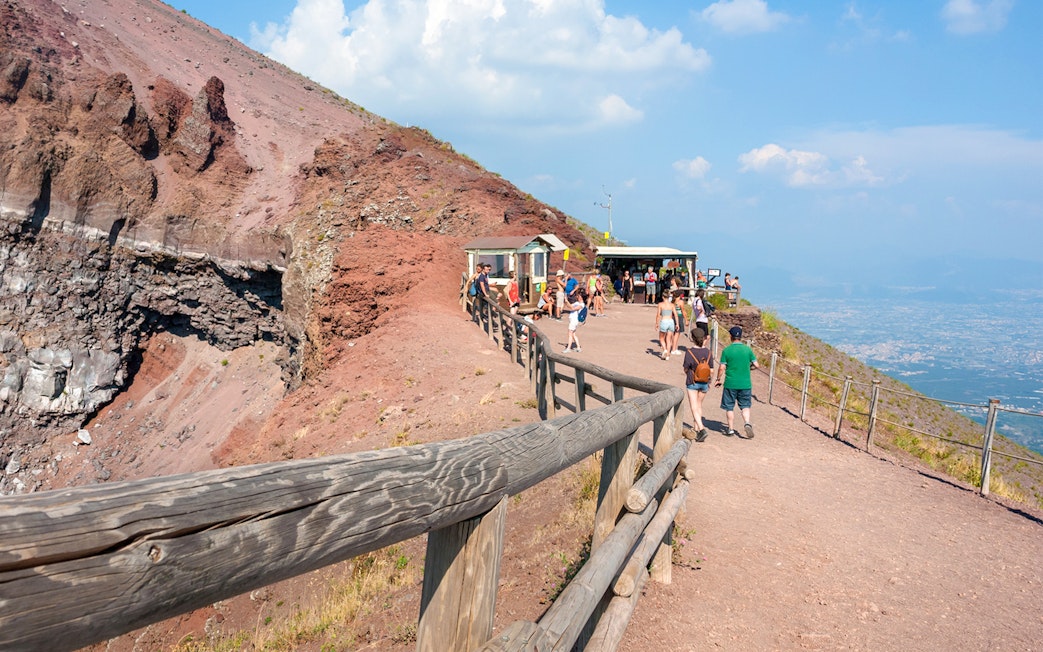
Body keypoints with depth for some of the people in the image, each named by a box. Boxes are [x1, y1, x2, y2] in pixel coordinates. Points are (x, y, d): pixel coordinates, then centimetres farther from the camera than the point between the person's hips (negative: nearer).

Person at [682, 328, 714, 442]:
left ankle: (701, 428, -18)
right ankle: (697, 428, 28)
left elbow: (686, 369, -12)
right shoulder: (708, 352, -5)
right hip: (704, 383, 4)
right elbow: (711, 370, -2)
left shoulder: (689, 352, -15)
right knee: (699, 405, 20)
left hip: (692, 382, -4)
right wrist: (709, 382, 14)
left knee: (694, 407, -1)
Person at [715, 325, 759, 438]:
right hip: (745, 384, 2)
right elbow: (756, 365, 1)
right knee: (745, 406, 13)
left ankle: (731, 429, 15)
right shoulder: (748, 349, -1)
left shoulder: (726, 350, -7)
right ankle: (747, 423, -9)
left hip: (730, 384, -2)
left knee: (729, 407, 10)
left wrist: (718, 379, 6)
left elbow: (722, 368, -8)